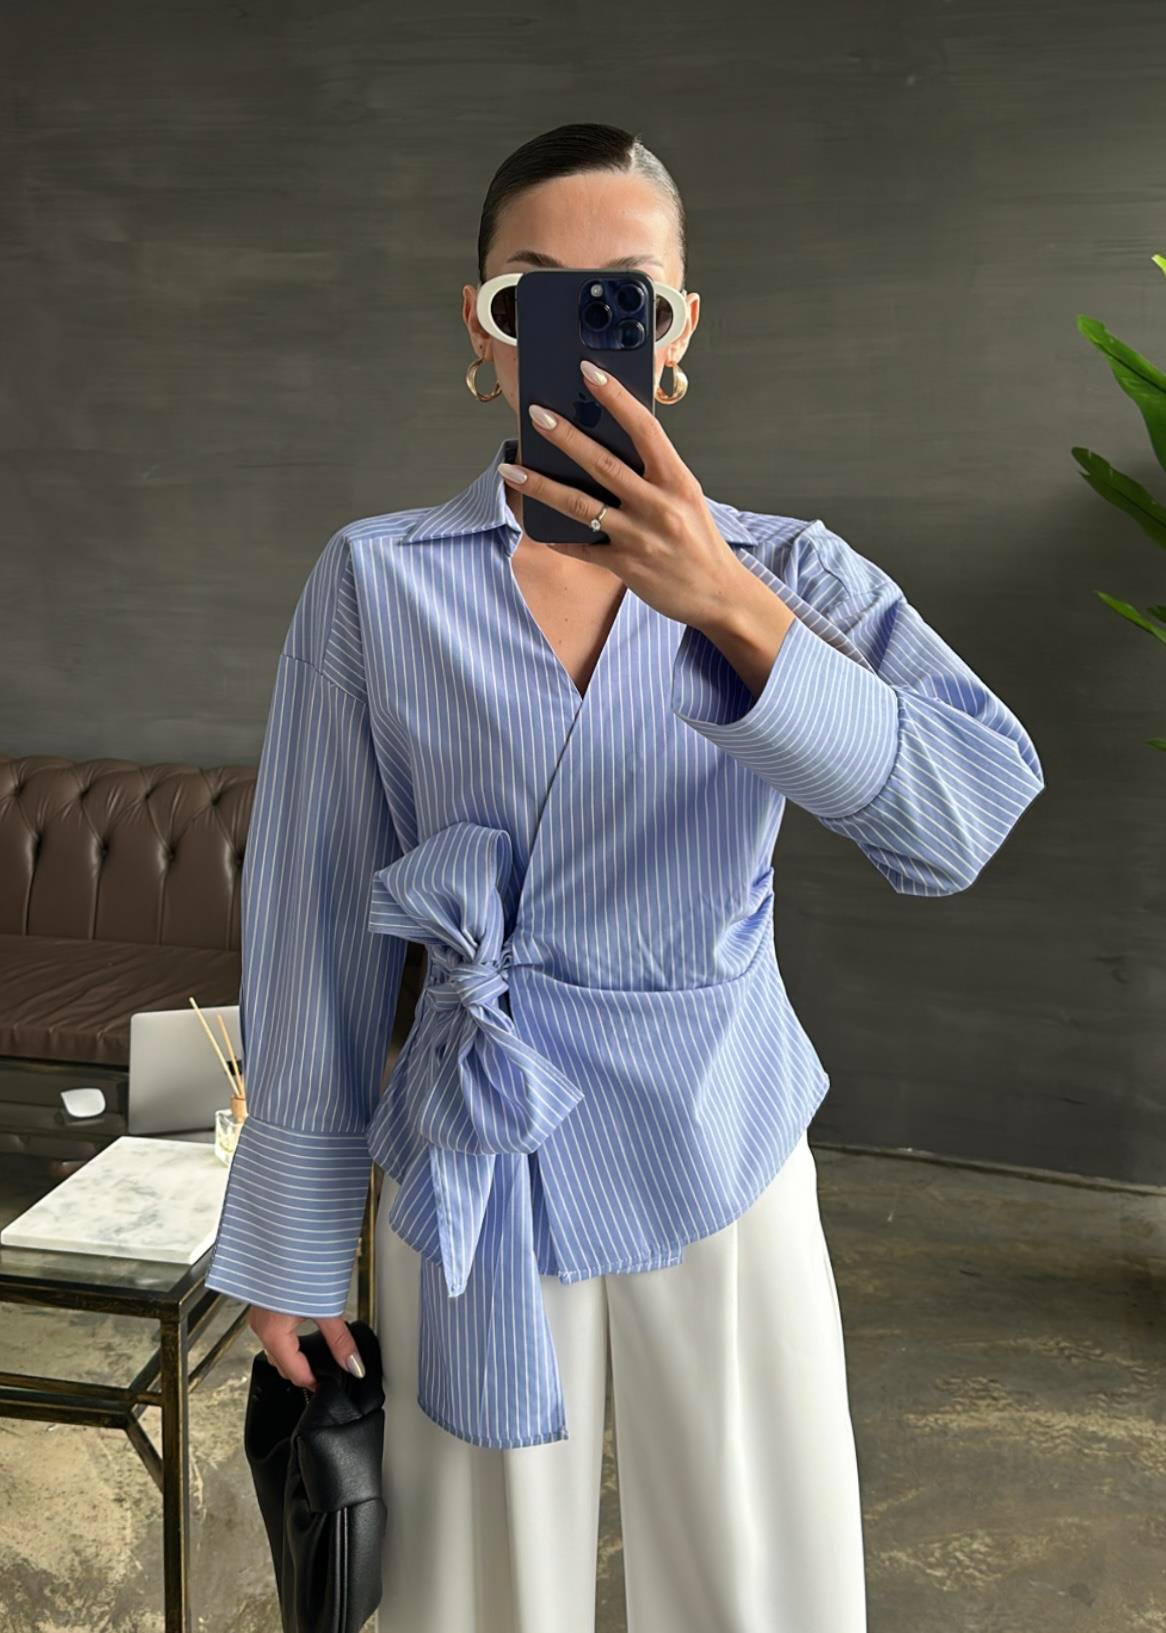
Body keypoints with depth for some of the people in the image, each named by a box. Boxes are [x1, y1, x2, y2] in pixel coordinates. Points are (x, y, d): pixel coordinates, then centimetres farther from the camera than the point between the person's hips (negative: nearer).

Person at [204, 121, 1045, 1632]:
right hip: (472, 1171, -1)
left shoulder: (789, 574, -3)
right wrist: (290, 1241, 0)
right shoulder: (380, 581, -6)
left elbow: (967, 815, -20)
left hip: (725, 1159, 1)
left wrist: (729, 606, -33)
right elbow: (314, 923, -4)